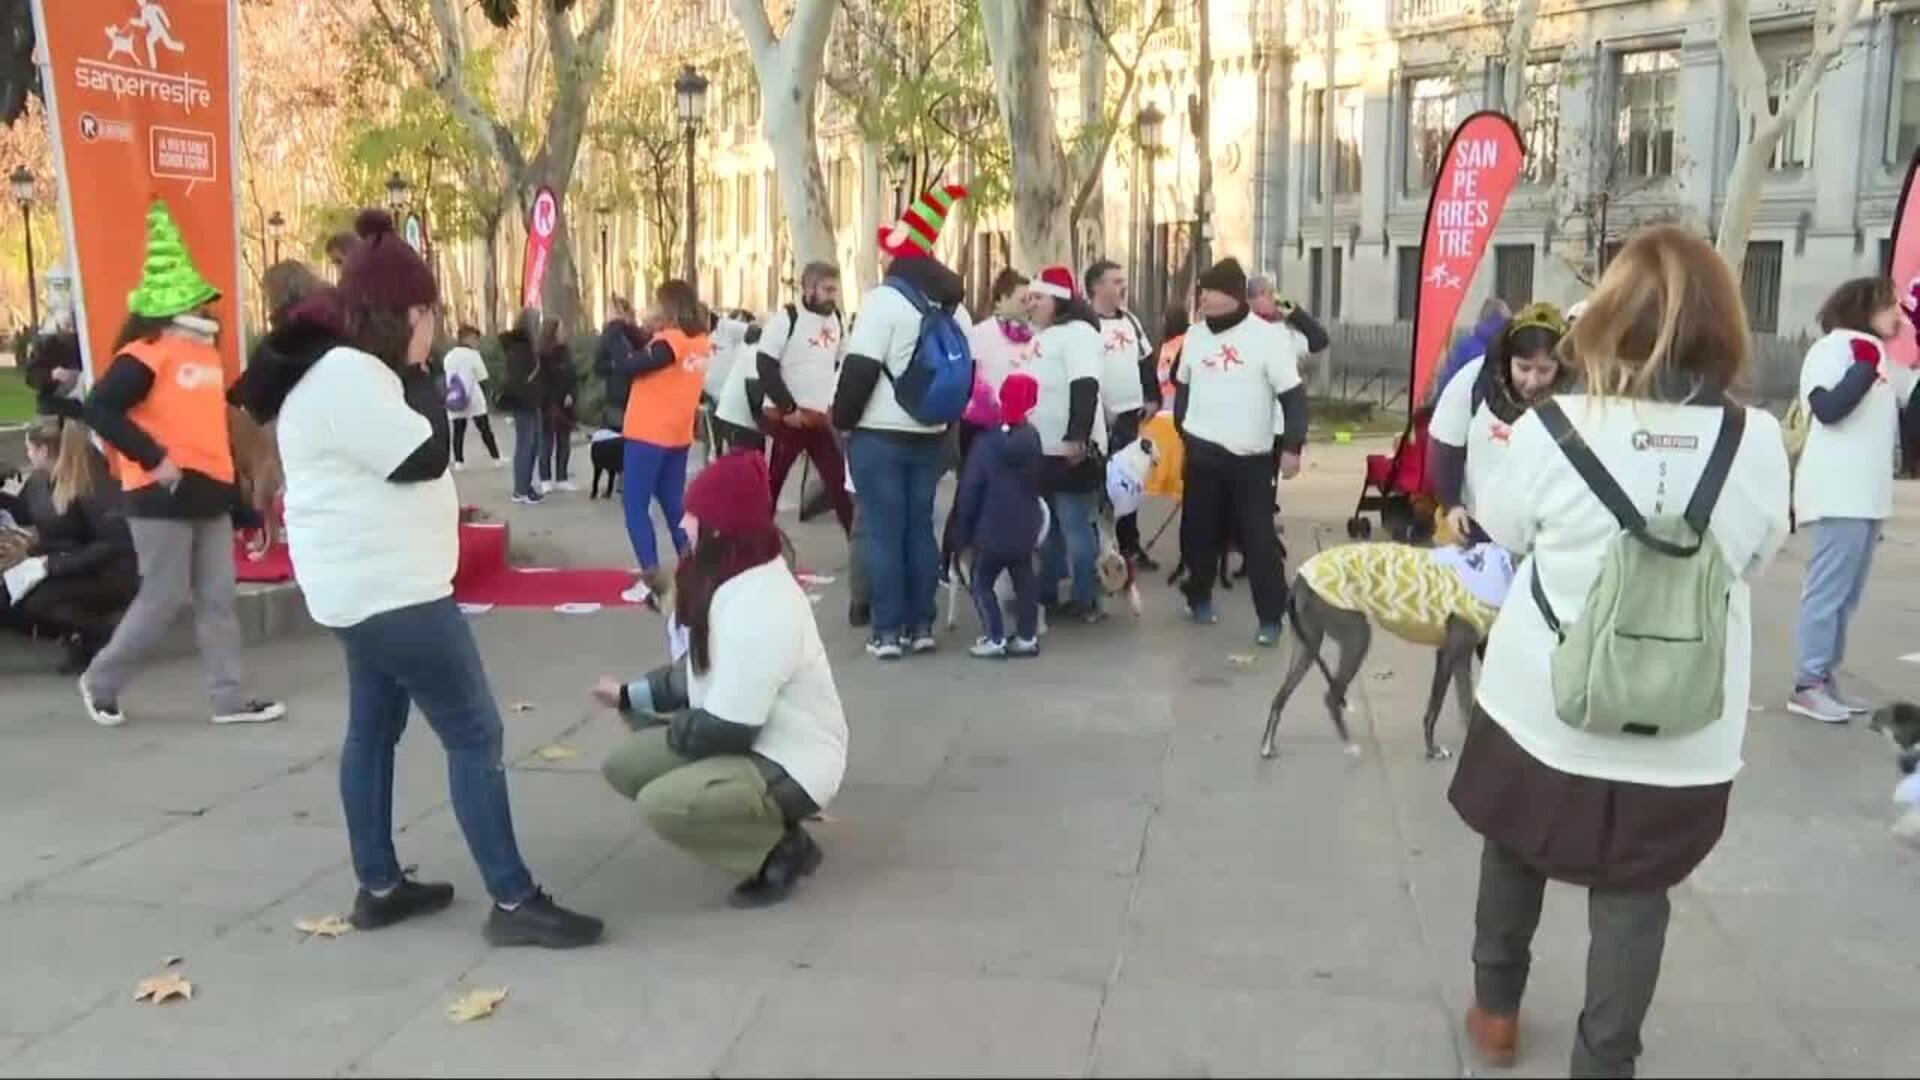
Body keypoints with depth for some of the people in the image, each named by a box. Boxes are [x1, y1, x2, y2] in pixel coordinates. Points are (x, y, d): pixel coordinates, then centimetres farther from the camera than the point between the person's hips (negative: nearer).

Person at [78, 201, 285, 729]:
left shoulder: (206, 352, 12)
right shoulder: (145, 356, -14)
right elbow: (98, 410, -22)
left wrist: (231, 475, 19)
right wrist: (154, 458, -23)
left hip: (208, 493, 8)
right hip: (162, 497, -8)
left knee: (217, 598, 7)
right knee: (164, 599, -1)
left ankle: (230, 698, 12)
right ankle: (101, 681, 20)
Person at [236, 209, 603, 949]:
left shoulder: (341, 367, 13)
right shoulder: (346, 376, -20)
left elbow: (396, 462, 15)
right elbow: (423, 456, -21)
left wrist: (410, 374, 3)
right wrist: (418, 371, -10)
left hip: (373, 583, 11)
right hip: (389, 588, -11)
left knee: (375, 726, 15)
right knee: (474, 734, -8)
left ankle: (379, 887, 26)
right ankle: (513, 902, -4)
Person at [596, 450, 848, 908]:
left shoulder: (759, 606, -29)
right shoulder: (733, 580, 4)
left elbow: (726, 729, -26)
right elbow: (701, 673, 17)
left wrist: (669, 728, -7)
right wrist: (631, 695, 10)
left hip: (790, 767, -10)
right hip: (744, 740, 10)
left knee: (661, 804, -27)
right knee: (624, 765, 5)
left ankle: (782, 851, -5)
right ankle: (762, 819, 11)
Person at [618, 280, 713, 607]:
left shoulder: (669, 342, -19)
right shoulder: (700, 341, 4)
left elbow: (628, 366, -19)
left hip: (648, 435, -8)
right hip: (677, 435, 8)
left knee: (636, 506, -1)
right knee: (675, 505, 14)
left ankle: (652, 580, -7)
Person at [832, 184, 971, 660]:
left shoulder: (884, 299, -12)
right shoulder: (952, 304, 11)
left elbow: (860, 369, -16)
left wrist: (842, 418, -4)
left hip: (879, 435, -6)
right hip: (931, 437, 7)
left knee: (883, 531, -2)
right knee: (921, 527, 11)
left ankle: (888, 630, 1)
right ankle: (921, 625, 15)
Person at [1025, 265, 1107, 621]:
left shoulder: (1077, 332, -13)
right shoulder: (1043, 335, 17)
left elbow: (1085, 388, -24)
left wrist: (1077, 436, -32)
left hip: (1074, 450, -10)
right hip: (1045, 449, 10)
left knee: (1075, 527, -4)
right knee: (1048, 527, 16)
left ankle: (1086, 602, 4)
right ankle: (1046, 595, 26)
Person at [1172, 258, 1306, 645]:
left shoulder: (1267, 336, -9)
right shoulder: (1195, 334, 6)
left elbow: (1293, 395, -9)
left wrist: (1292, 446, -15)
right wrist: (1183, 428, 12)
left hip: (1250, 456, -4)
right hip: (1202, 451, 4)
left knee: (1258, 538, -2)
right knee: (1198, 530, 12)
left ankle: (1271, 616, 5)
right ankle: (1199, 597, 31)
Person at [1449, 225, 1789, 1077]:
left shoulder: (1552, 428, -17)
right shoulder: (1758, 442, -13)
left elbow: (1504, 531, 0)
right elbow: (1755, 555, 4)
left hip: (1545, 706, 0)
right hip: (1681, 731, 0)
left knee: (1515, 849, 22)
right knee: (1634, 893, 14)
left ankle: (1496, 1007, 39)